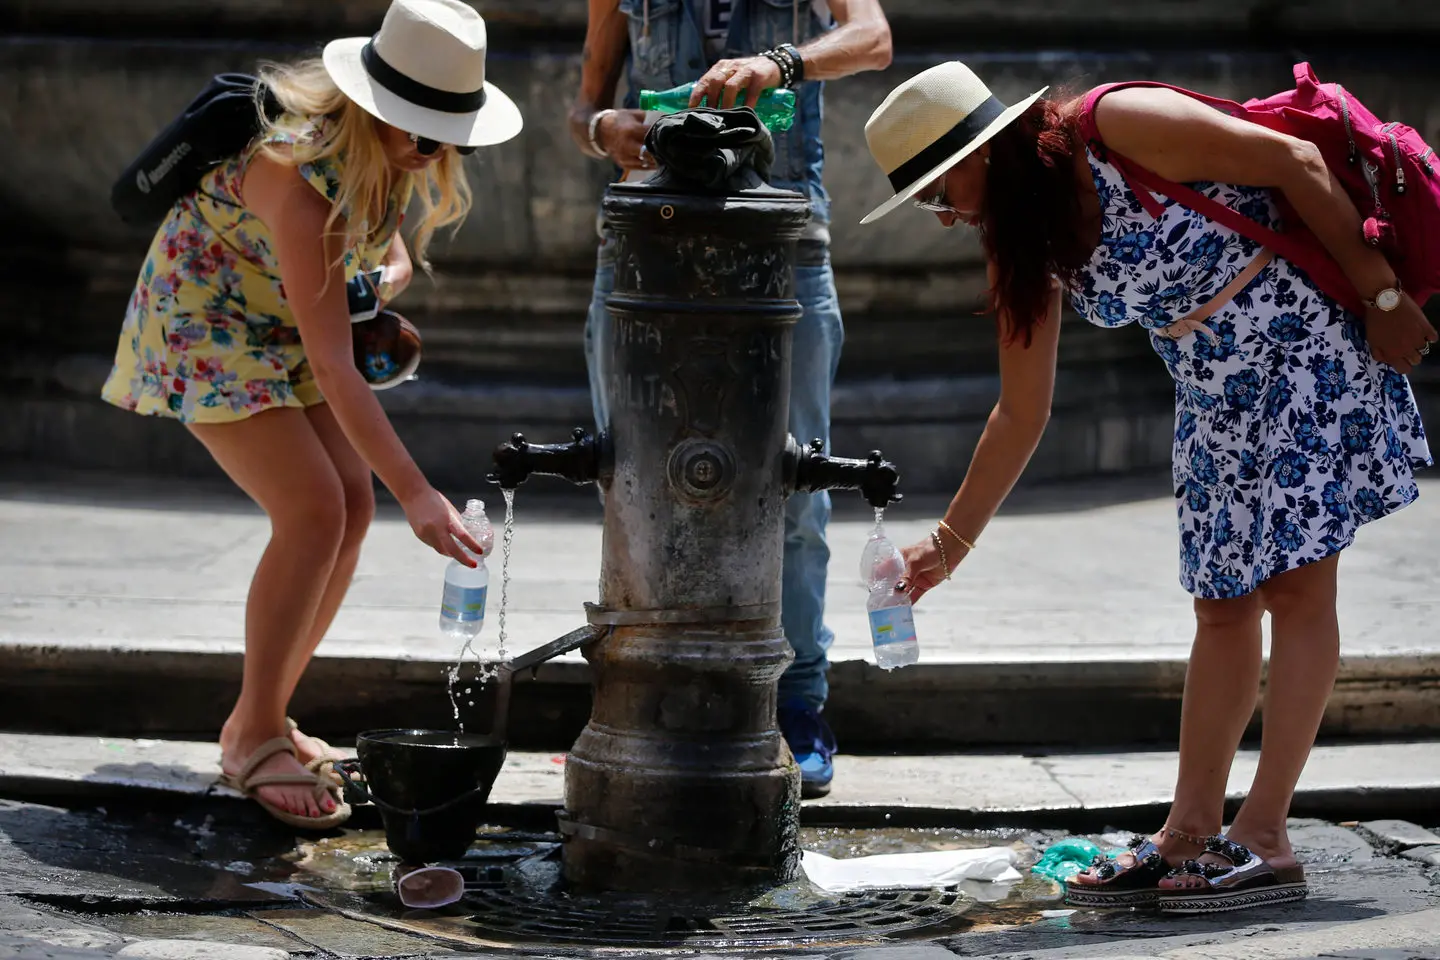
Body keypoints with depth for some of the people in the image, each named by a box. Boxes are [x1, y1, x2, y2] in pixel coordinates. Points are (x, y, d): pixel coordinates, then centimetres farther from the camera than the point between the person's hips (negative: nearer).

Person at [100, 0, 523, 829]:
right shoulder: (301, 174, -36)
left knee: (353, 506, -1)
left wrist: (392, 269, -11)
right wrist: (416, 494, -42)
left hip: (277, 326, 8)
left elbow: (385, 234, 14)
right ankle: (254, 741, -7)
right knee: (313, 511, -19)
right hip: (205, 324, -8)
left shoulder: (396, 156, -12)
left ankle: (262, 717, 11)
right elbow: (334, 369, -39)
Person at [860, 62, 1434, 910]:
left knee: (1295, 581, -8)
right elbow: (1021, 414, 10)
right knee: (1224, 602, 7)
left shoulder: (1117, 127, -19)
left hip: (1310, 334, -8)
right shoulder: (1027, 252, 4)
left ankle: (1266, 840, -8)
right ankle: (1190, 835, 10)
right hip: (1217, 389, 8)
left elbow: (1294, 161, -17)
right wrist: (950, 543, 9)